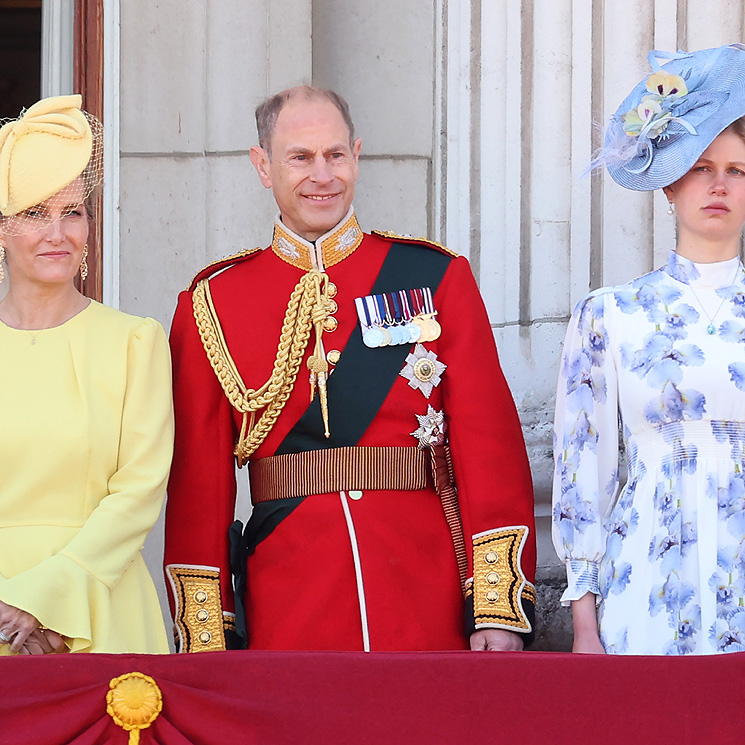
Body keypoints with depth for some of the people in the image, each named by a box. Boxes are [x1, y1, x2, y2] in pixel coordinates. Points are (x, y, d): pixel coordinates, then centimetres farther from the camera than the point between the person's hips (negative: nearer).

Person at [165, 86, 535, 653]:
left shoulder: (437, 278, 4)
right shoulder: (213, 304, 5)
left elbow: (490, 446, 0)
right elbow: (199, 482, 4)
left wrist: (500, 606, -8)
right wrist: (207, 640, -1)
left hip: (428, 610, 0)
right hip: (288, 620, 0)